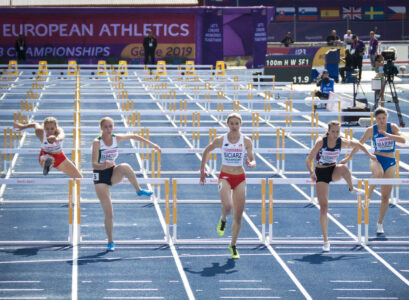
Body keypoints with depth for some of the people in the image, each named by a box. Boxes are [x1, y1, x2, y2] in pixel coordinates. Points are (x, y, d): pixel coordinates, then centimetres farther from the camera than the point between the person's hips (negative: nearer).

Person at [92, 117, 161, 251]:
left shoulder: (117, 138, -4)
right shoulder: (97, 142, -17)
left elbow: (133, 136, 14)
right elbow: (94, 164, -23)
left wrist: (151, 144, 16)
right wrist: (103, 165, -44)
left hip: (113, 173, 3)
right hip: (100, 176, -3)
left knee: (125, 167, -35)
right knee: (108, 212, -6)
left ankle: (138, 190, -13)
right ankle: (110, 242, 10)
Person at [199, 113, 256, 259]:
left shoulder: (246, 141, -4)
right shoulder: (220, 140, -6)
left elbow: (253, 161, 0)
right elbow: (207, 150, 11)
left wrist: (250, 164, -25)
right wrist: (202, 170, 11)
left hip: (240, 178, 2)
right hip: (225, 177, -2)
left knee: (238, 216, 4)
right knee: (227, 206, -29)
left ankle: (233, 246, 21)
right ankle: (223, 220, 8)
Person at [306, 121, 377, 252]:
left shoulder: (342, 142, -11)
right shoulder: (321, 142, -20)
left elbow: (358, 144, 7)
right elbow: (308, 159, -20)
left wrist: (369, 155, 8)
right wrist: (311, 172, -35)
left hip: (334, 171, 2)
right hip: (321, 173, -2)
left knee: (344, 168, -37)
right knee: (323, 207, -8)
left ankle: (352, 189, -6)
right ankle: (325, 240, 1)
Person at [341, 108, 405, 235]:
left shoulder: (392, 127, -3)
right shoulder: (371, 130, -3)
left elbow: (403, 140, -16)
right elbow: (359, 143, 7)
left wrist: (387, 134, -24)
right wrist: (349, 157, 8)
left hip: (390, 162, 1)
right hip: (376, 159, -1)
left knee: (386, 196, 3)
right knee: (378, 174, -42)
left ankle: (380, 223, 17)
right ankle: (368, 195, -22)